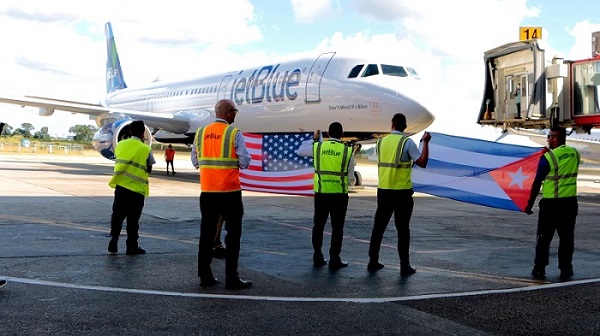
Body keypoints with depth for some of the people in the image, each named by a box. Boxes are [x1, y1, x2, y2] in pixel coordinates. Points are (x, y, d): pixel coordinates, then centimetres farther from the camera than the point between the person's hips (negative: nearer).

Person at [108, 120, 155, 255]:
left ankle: (113, 241, 6)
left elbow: (119, 161, 11)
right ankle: (132, 246, 12)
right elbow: (149, 169, 0)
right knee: (133, 219, 5)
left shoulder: (121, 144, 5)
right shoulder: (146, 149, -7)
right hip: (137, 188, -3)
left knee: (117, 215, 14)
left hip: (121, 186, 3)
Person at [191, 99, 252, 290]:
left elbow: (195, 161, 9)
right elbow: (245, 162, -10)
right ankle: (231, 278, 5)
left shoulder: (201, 132, 5)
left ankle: (205, 276, 17)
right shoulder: (234, 133, -9)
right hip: (230, 191, -4)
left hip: (207, 191, 5)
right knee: (233, 234, 4)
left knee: (207, 233, 12)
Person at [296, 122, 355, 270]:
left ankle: (318, 258, 19)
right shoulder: (347, 151, -5)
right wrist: (352, 180, 24)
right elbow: (350, 177, 1)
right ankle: (334, 260, 7)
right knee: (337, 227, 6)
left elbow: (300, 151, 17)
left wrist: (313, 139, 26)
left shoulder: (317, 147, -1)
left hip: (321, 193, 2)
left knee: (318, 225, 15)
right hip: (340, 194, -2)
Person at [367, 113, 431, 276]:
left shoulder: (381, 141, 5)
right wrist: (425, 142, -5)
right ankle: (405, 266, 5)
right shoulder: (407, 142, -8)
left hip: (383, 190, 4)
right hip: (402, 192, -4)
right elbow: (422, 163, -14)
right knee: (403, 229, 3)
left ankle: (373, 262, 16)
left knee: (379, 226, 12)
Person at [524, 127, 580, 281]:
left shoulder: (547, 157, -13)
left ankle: (539, 269, 10)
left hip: (551, 203, -4)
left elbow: (537, 183, -10)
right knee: (567, 238, 11)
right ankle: (566, 271, 12)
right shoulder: (574, 153, 3)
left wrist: (530, 204, -2)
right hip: (570, 202, 4)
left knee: (544, 238, 6)